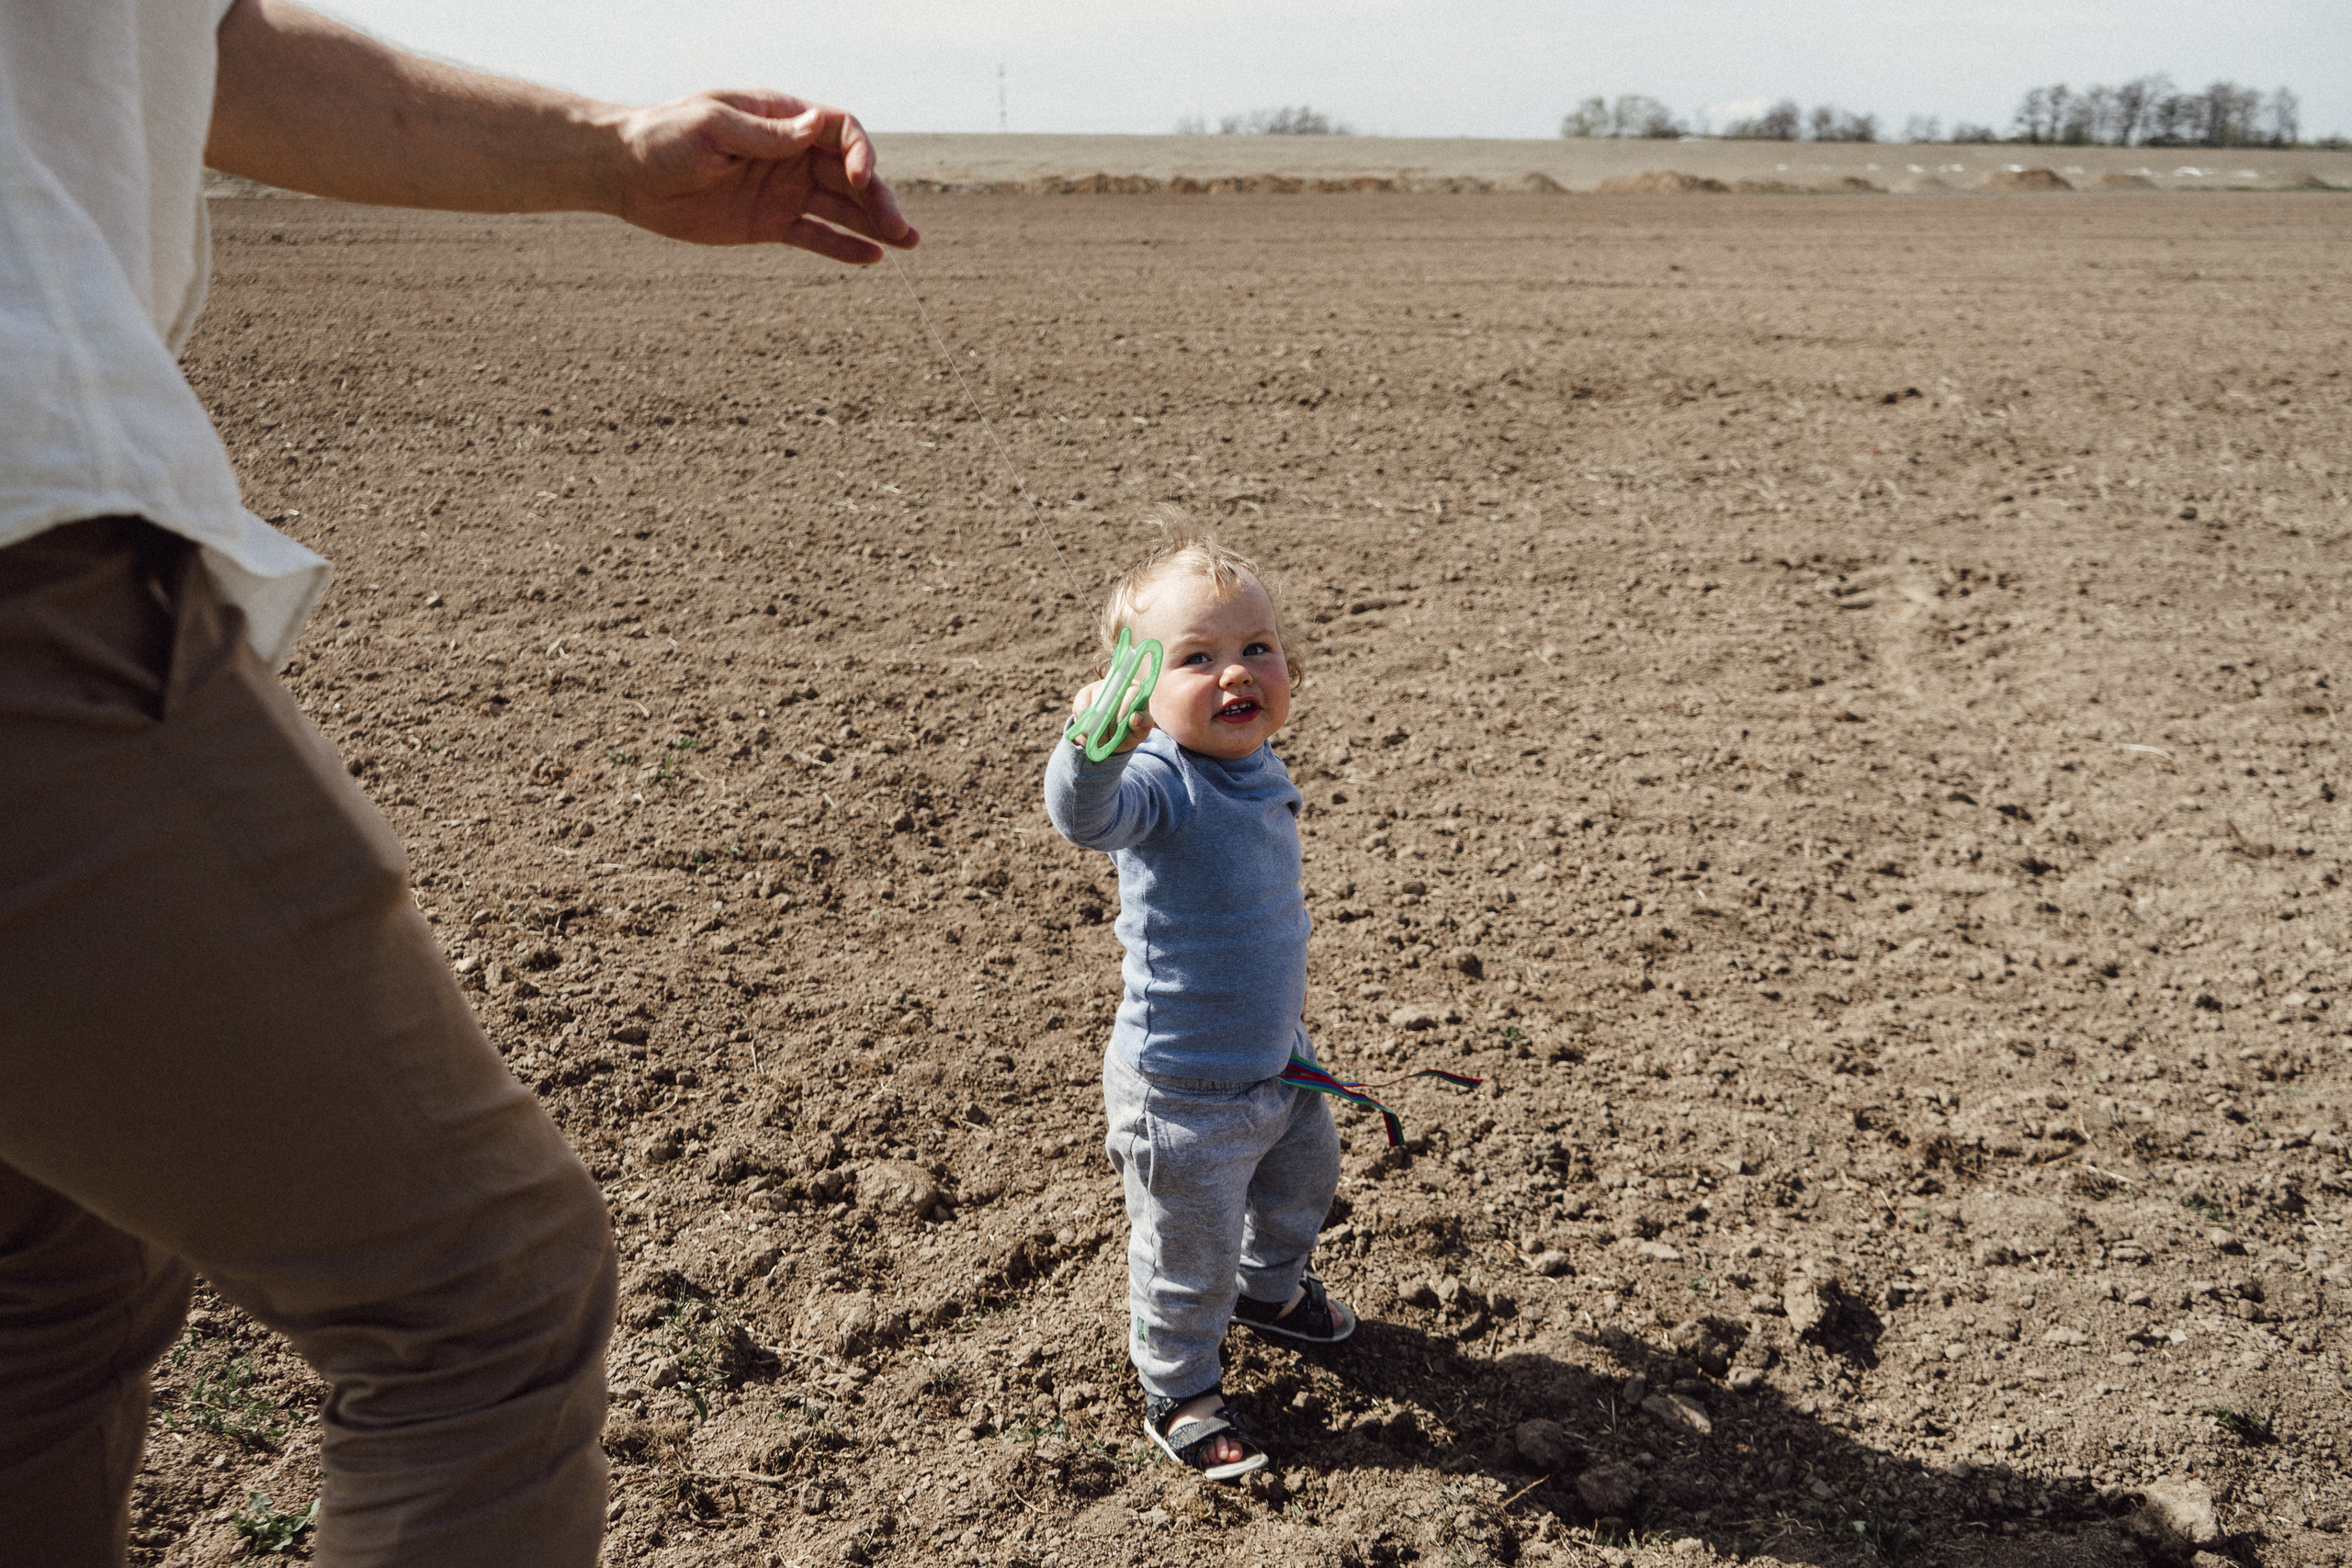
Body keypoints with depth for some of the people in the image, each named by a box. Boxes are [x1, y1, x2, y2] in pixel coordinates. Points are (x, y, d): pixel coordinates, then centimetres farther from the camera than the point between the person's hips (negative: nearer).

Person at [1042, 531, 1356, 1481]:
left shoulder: (1262, 775, -3)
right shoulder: (1160, 782, -28)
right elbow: (1086, 818, -52)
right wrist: (1096, 748, -72)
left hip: (1275, 1058, 8)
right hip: (1184, 1089, -8)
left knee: (1304, 1178, 31)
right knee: (1191, 1253, 11)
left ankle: (1269, 1288, 61)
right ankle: (1177, 1395, 38)